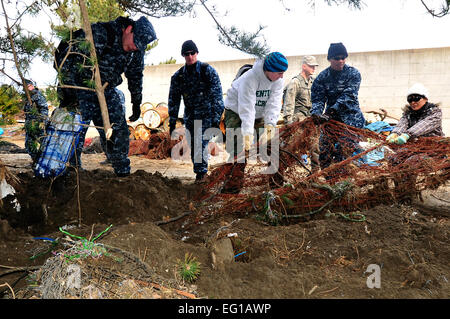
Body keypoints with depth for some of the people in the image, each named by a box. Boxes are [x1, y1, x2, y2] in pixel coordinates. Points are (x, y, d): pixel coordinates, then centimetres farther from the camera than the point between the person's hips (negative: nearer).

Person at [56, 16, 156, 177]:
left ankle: (123, 173, 12)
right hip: (82, 87, -5)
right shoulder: (98, 33, -23)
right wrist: (67, 93, -21)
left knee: (120, 131, 1)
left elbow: (136, 75, 12)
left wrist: (136, 103, 15)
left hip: (107, 91, 5)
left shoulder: (137, 49, -4)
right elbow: (71, 60, -21)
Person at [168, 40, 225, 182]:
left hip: (207, 115, -4)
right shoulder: (178, 76, 2)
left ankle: (201, 171, 0)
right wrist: (172, 122, 5)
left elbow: (217, 96, -11)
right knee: (193, 147, 7)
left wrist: (216, 119, -17)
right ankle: (200, 172, 22)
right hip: (189, 117, 4)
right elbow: (173, 100, 9)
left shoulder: (208, 71, -8)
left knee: (201, 143, -16)